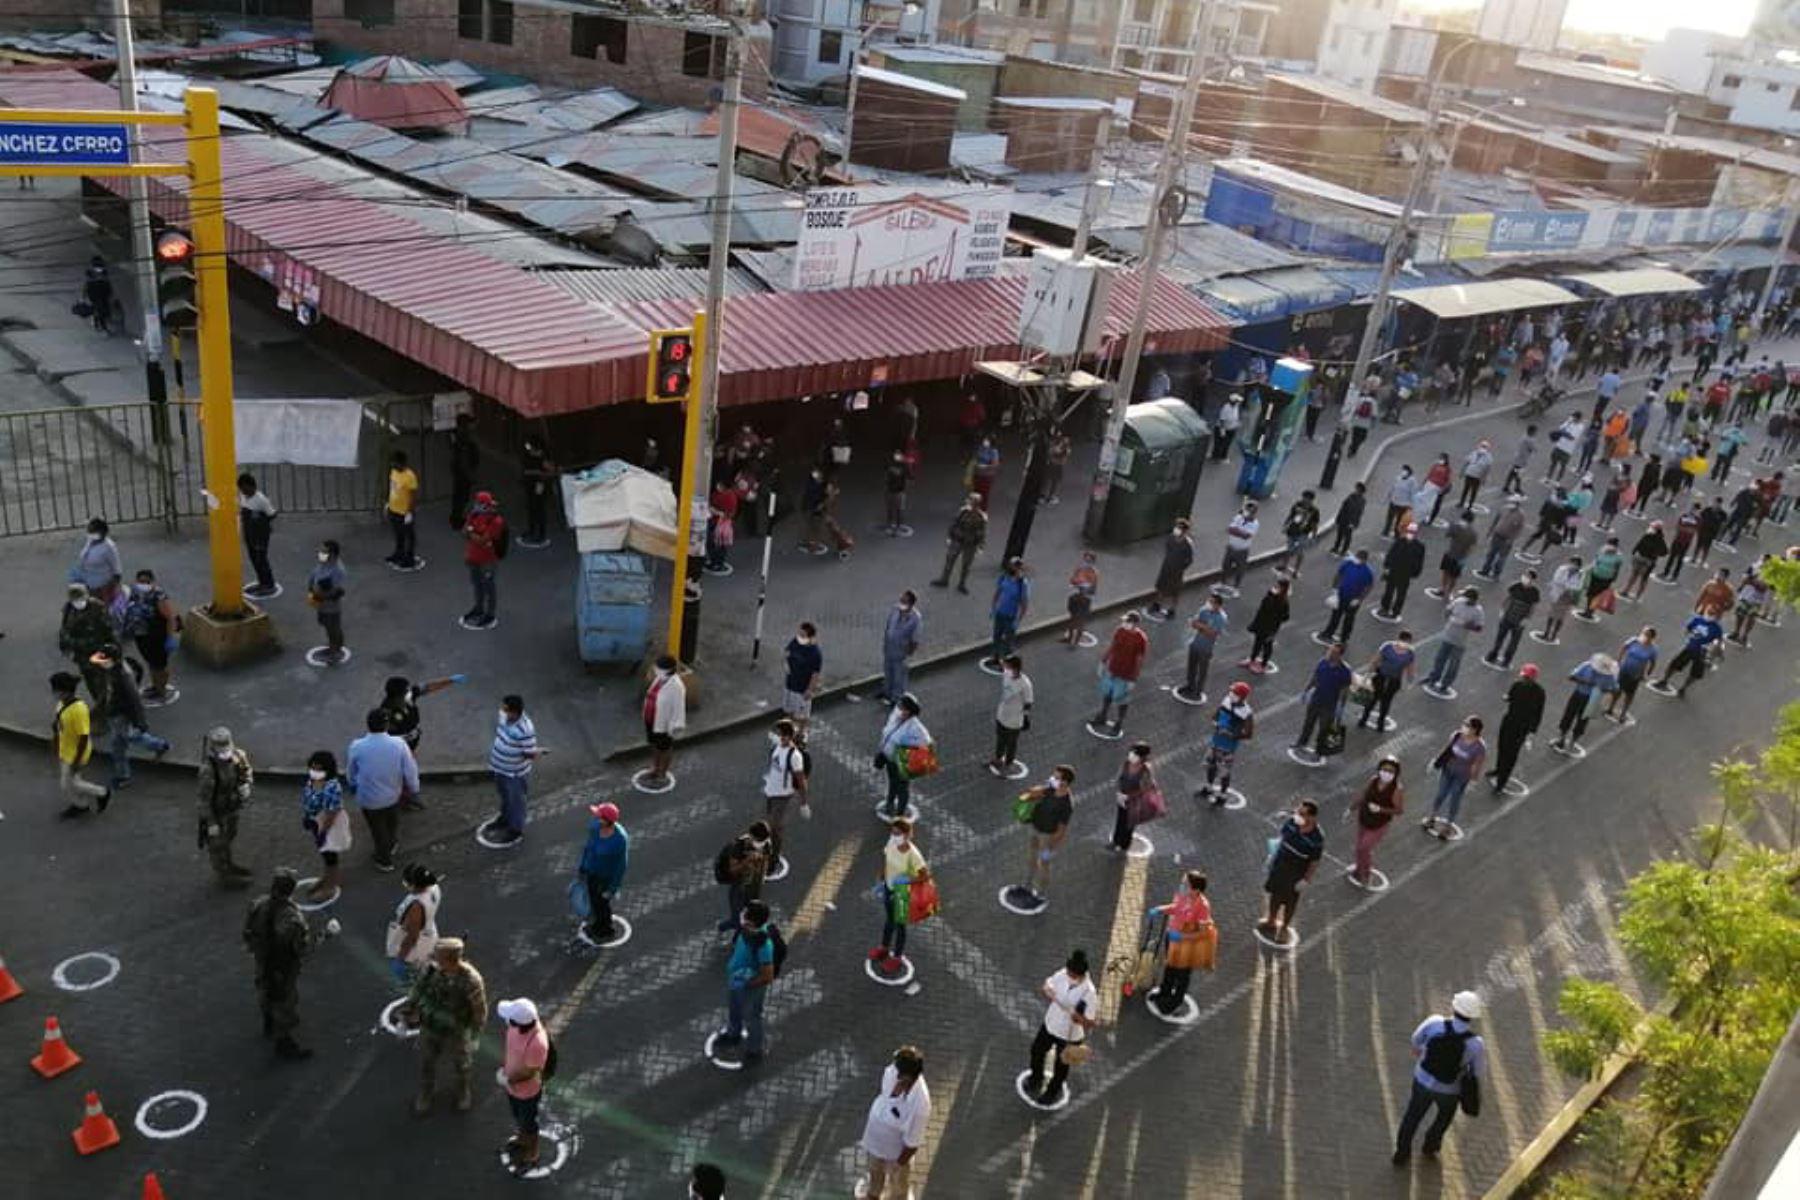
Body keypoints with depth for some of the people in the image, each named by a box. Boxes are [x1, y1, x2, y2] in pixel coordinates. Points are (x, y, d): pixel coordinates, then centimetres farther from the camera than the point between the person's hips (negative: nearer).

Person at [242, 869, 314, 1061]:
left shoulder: (258, 906, -20)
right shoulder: (292, 918, -39)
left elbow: (248, 934, -5)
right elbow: (303, 948, -27)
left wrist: (254, 949, 14)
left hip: (263, 962, 6)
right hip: (284, 969, -6)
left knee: (266, 993, 32)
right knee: (286, 1002, 17)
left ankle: (269, 1026, 59)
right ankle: (283, 1043, 36)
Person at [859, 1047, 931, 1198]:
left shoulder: (919, 1104, -44)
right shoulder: (892, 1072, -26)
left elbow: (913, 1142, -28)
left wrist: (899, 1164, -14)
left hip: (896, 1150, -6)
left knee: (898, 1181, 28)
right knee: (875, 1170, 37)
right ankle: (873, 1193, 68)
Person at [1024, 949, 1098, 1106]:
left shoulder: (1089, 993, -33)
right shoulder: (1063, 974, -19)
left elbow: (1092, 1022, -25)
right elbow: (1047, 986, -4)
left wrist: (1080, 1019, -45)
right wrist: (1046, 991, -27)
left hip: (1070, 1036, -5)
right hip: (1050, 1024, 5)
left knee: (1061, 1066, 20)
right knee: (1037, 1050, 27)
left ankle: (1053, 1092, 52)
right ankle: (1036, 1080, 59)